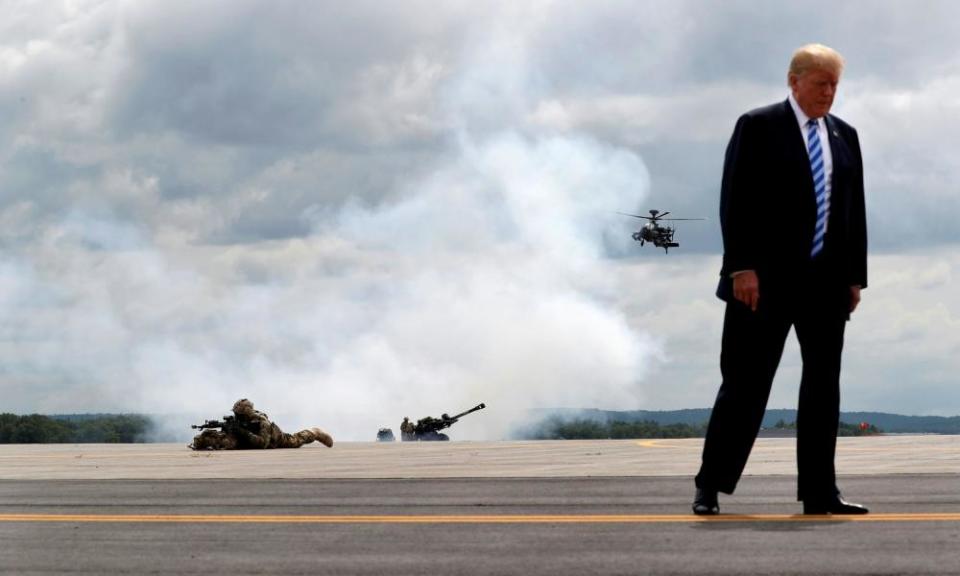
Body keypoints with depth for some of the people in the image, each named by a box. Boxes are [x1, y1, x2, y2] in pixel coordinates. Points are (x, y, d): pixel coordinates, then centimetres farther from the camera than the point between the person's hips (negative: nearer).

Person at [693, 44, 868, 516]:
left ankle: (819, 492, 9)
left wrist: (855, 274, 8)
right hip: (766, 280, -5)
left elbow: (854, 209, 14)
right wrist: (742, 267, -15)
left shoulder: (844, 136, 13)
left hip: (827, 281, 5)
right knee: (746, 384, -3)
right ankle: (710, 488, 6)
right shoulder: (758, 127, -3)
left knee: (823, 384, 5)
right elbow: (735, 202, -8)